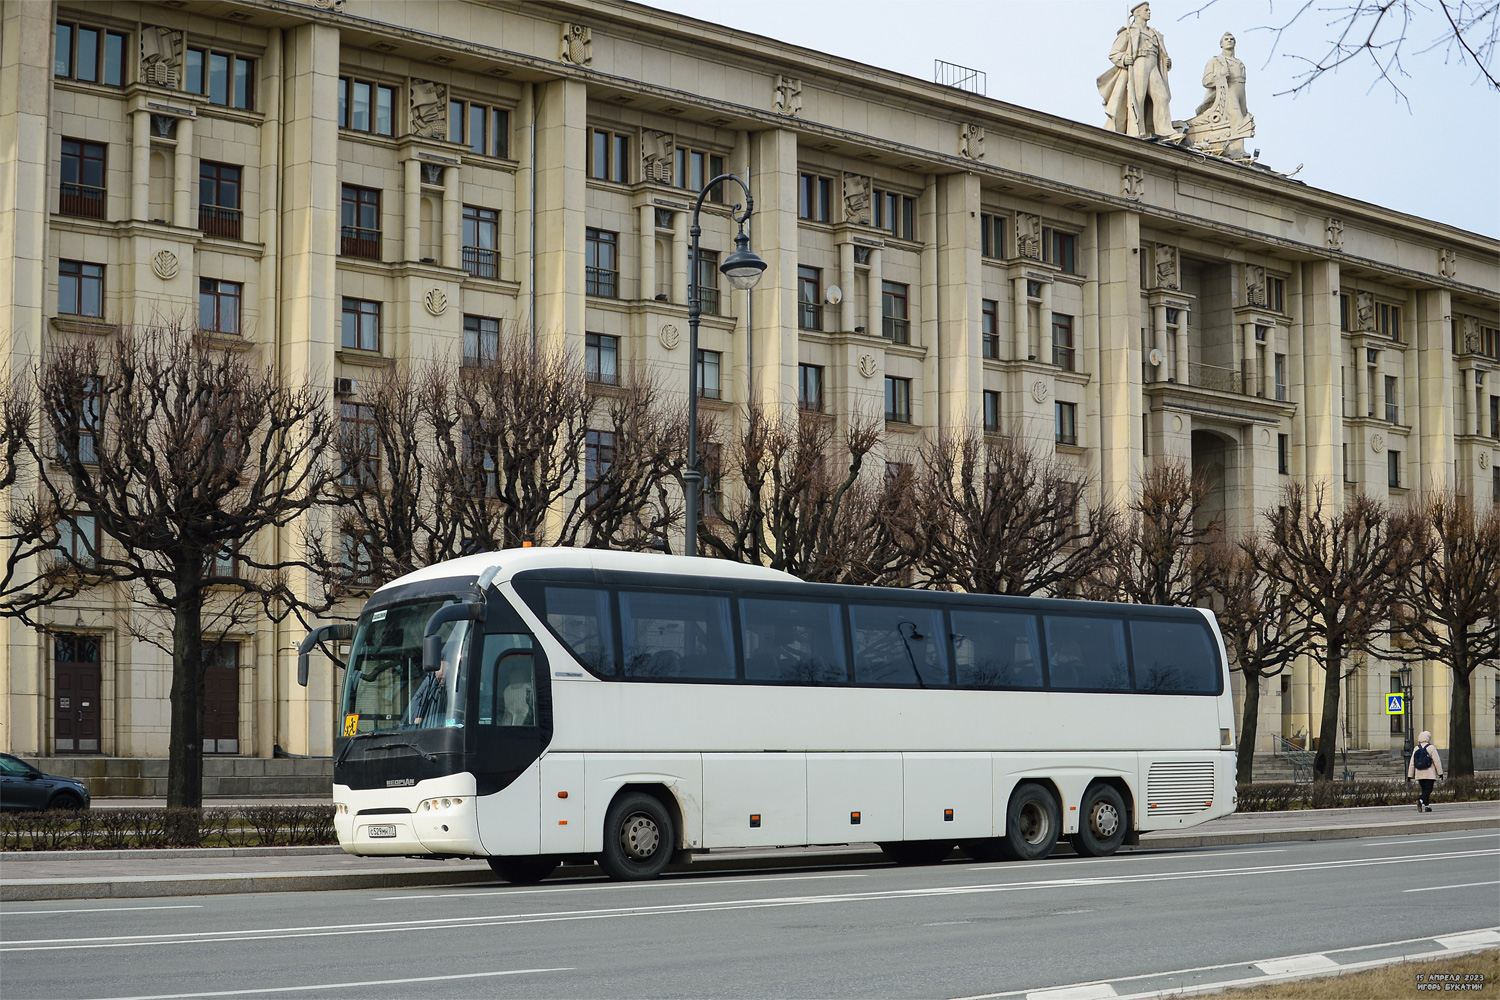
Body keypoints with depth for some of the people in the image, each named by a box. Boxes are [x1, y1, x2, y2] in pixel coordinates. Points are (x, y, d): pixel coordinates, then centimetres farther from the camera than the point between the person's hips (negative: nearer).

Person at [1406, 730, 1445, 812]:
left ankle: (1427, 806, 11)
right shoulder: (1431, 748, -7)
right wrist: (1440, 772, -1)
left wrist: (1410, 775, 9)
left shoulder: (1416, 748, 6)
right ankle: (1421, 800, -30)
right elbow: (1437, 761, -7)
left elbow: (1412, 763, 6)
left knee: (1424, 790, 13)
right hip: (1430, 774, -4)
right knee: (1428, 789, -6)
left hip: (1419, 774, 5)